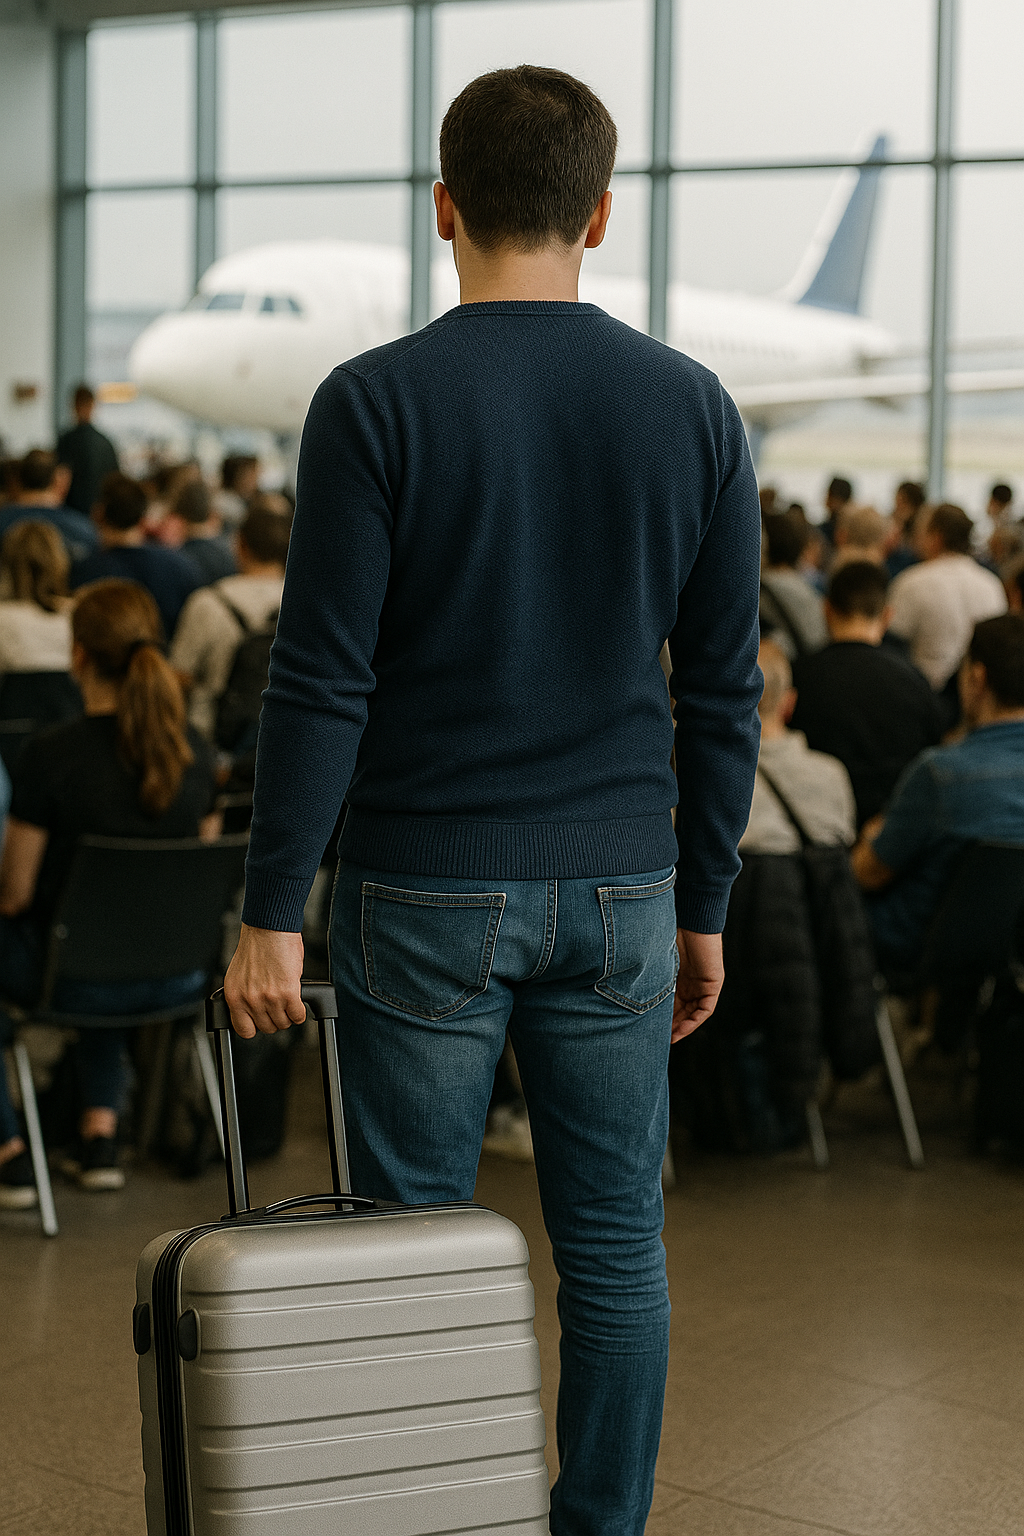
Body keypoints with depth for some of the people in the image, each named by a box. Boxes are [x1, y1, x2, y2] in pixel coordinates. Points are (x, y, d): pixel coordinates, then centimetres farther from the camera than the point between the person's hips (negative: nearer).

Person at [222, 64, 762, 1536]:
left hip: (426, 893, -2)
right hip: (618, 892, 3)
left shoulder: (376, 400, -9)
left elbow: (322, 679, -12)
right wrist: (703, 905, 12)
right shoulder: (691, 406, 1)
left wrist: (273, 912, -6)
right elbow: (723, 689, 4)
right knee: (616, 1248, 11)